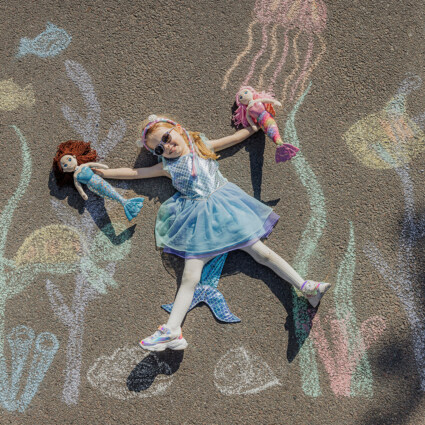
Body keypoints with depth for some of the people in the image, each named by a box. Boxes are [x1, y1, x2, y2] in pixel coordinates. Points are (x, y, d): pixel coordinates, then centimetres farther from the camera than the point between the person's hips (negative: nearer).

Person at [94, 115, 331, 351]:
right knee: (190, 276, -10)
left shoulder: (204, 147, 11)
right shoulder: (167, 167, 10)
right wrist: (102, 172, 15)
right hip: (197, 221, 0)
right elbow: (133, 172, 15)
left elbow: (236, 137, 19)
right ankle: (172, 331, -19)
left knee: (261, 252, -6)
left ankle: (306, 288, -3)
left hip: (223, 206, 0)